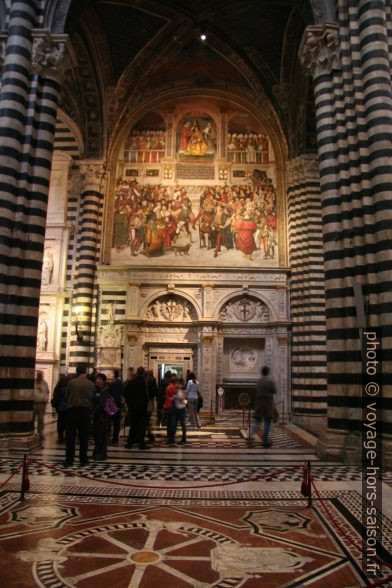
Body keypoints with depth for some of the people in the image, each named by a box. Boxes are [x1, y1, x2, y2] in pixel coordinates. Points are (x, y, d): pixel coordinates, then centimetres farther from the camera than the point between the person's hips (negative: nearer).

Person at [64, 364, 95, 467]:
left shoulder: (71, 382, -6)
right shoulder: (91, 384, -5)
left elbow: (66, 397, 1)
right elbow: (92, 398, 0)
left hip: (72, 410, 0)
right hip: (85, 410, 1)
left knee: (70, 436, 7)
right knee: (84, 437, 8)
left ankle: (69, 460, 8)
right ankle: (83, 460, 11)